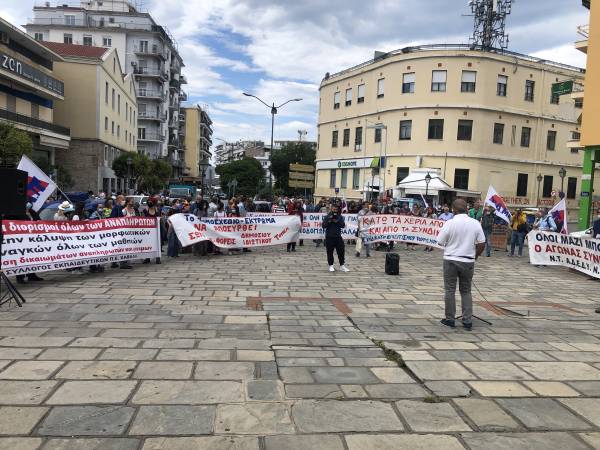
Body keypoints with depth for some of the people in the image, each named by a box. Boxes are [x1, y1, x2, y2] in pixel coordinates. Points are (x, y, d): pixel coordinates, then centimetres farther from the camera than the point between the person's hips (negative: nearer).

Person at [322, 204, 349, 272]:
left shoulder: (340, 217, 6)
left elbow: (343, 225, -4)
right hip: (329, 237, -1)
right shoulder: (327, 217, 1)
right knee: (330, 252, 3)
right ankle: (331, 266, 14)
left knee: (341, 251, 2)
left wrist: (337, 221, -18)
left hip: (338, 236, 2)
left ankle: (342, 266, 11)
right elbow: (323, 225, -8)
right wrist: (329, 220, -18)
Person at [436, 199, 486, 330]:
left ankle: (449, 319, 13)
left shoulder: (450, 223, -12)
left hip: (451, 260, -3)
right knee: (466, 291, 14)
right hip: (468, 262, 3)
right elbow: (482, 244, 1)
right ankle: (467, 321, 13)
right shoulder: (476, 223, -2)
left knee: (450, 290, 7)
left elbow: (440, 242, -6)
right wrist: (475, 256, 15)